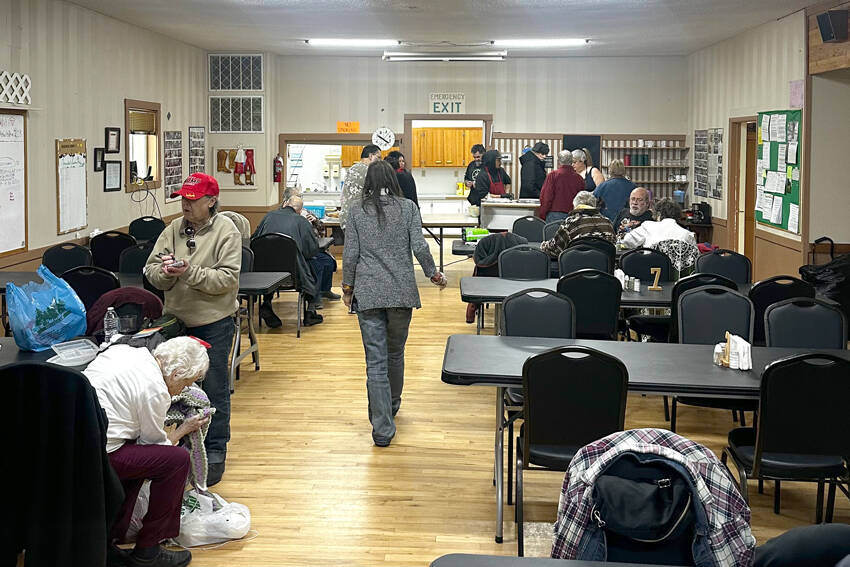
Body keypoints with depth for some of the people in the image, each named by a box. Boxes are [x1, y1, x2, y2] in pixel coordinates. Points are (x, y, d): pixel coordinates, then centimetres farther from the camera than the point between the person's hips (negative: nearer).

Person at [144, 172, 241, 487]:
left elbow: (228, 278, -17)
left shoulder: (226, 232, -9)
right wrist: (165, 272, -17)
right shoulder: (174, 230, 6)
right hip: (177, 320, 5)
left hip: (213, 322, -5)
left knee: (214, 390, 2)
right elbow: (151, 270, 5)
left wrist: (190, 272, -24)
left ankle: (214, 454, 14)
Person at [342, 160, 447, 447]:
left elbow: (350, 253, 0)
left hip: (368, 292, -1)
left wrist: (347, 287, 12)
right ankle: (391, 405, 40)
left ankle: (382, 428, -5)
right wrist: (433, 273, 11)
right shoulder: (407, 207, 1)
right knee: (395, 353, 19)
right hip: (401, 291, 1)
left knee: (376, 361, -1)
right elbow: (419, 247, -5)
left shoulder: (357, 209, 2)